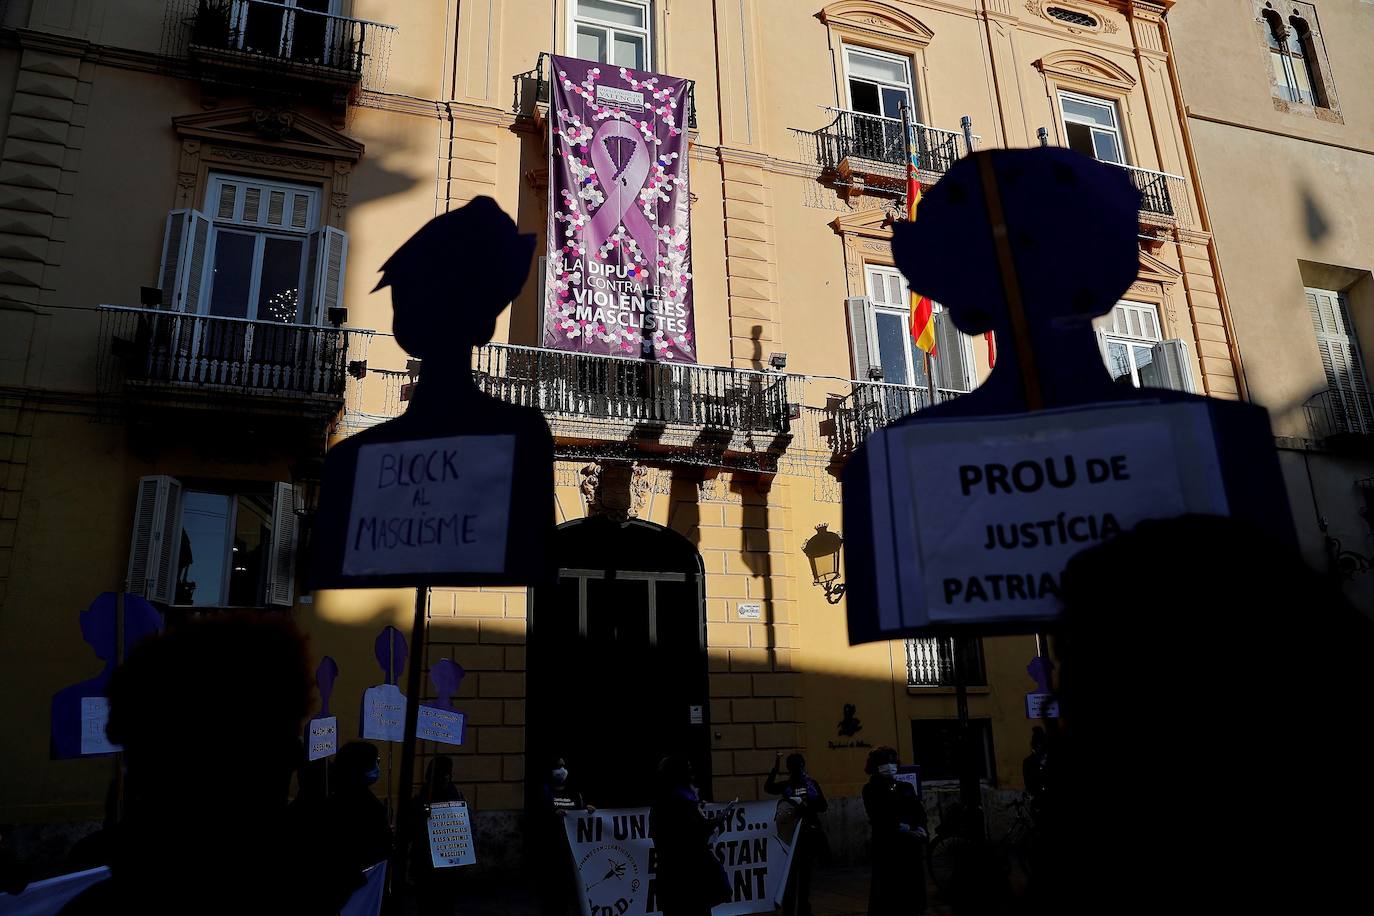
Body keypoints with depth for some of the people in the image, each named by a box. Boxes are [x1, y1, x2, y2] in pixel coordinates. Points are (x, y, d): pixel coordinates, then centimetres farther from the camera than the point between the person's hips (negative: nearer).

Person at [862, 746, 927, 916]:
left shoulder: (907, 787, 16)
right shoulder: (871, 790, 0)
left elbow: (920, 811, 8)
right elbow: (878, 818, -10)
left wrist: (920, 829, -10)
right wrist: (903, 829, -14)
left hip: (910, 847, 5)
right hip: (886, 847, -4)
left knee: (911, 892, 5)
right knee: (887, 893, -3)